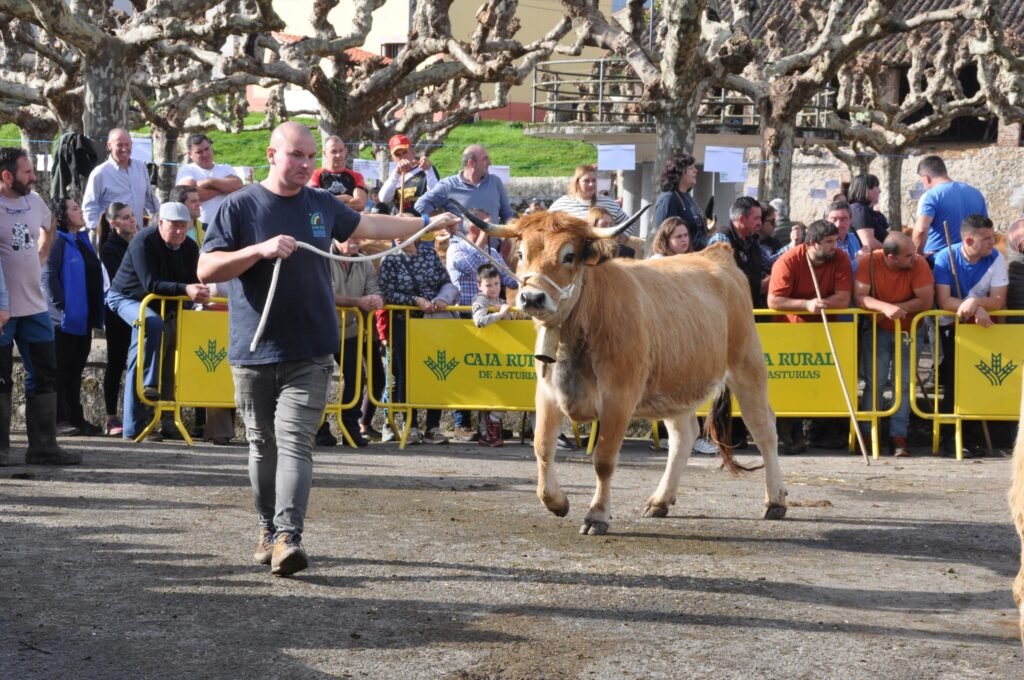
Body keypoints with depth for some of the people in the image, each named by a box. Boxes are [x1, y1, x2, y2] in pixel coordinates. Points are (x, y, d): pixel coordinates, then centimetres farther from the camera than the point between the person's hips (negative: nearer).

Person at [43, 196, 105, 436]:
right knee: (60, 371, -4)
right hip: (65, 318, -8)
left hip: (84, 318, 8)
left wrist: (96, 313, 12)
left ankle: (76, 418, 16)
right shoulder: (59, 242, -10)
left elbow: (94, 278, 19)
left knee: (75, 371, 12)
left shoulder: (83, 241, 16)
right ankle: (59, 419, -2)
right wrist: (61, 306, -20)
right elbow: (48, 276, -17)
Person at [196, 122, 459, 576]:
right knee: (262, 446, 10)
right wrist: (261, 249, -20)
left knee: (294, 443, -11)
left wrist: (430, 224, 31)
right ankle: (268, 529, 26)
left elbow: (370, 225, 27)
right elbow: (206, 269, -8)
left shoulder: (321, 205, 10)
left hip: (309, 355, 1)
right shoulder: (240, 207, -2)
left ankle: (288, 537, -19)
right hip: (253, 352, -1)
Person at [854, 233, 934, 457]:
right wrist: (885, 307, -38)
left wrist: (896, 309, -25)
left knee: (904, 383, -3)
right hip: (876, 329, 0)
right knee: (874, 382, -3)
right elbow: (859, 296, -23)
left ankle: (899, 437, 1)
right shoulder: (869, 261, -18)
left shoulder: (918, 264, -19)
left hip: (908, 331, 0)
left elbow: (926, 300, -21)